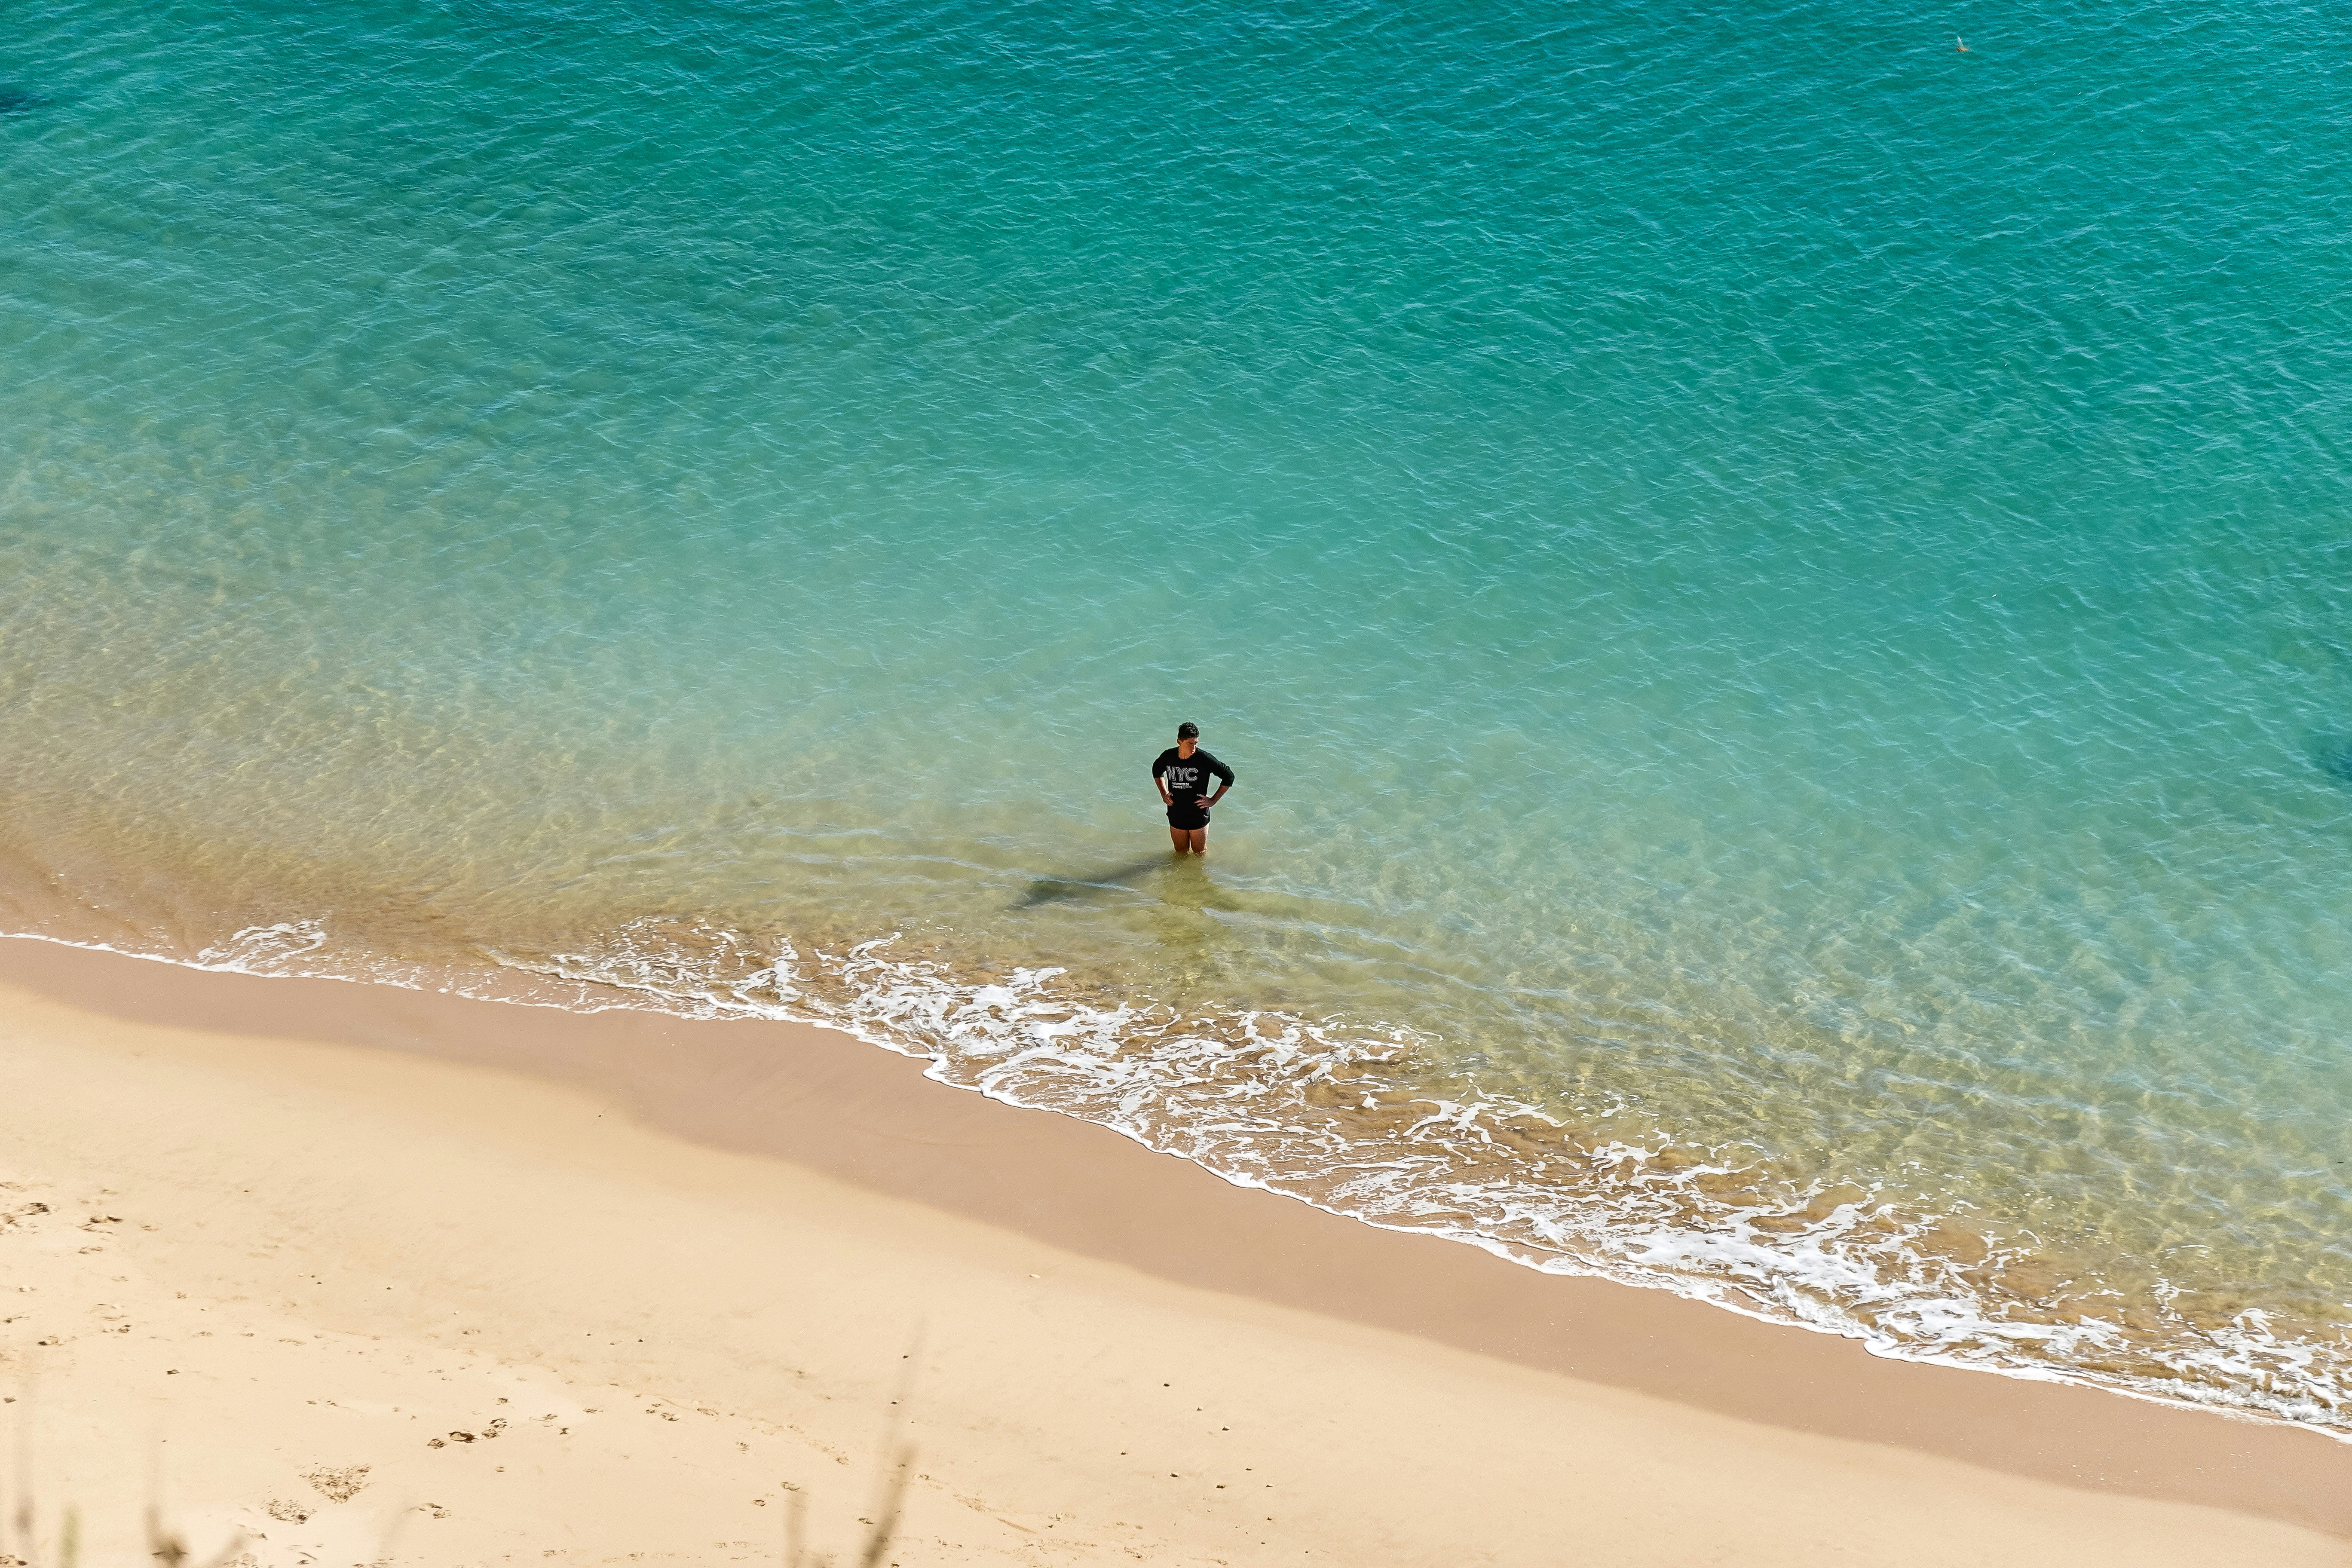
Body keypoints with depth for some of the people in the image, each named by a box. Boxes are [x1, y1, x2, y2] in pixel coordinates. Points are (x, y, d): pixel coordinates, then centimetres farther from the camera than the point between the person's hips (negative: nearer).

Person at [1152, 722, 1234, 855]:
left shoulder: (1204, 759, -20)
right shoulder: (1168, 757, -9)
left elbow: (1229, 776, -10)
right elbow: (1157, 771, 16)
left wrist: (1213, 800, -10)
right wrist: (1164, 794, 6)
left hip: (1199, 817, -3)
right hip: (1176, 816, 3)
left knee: (1200, 853, 14)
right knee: (1181, 853, 19)